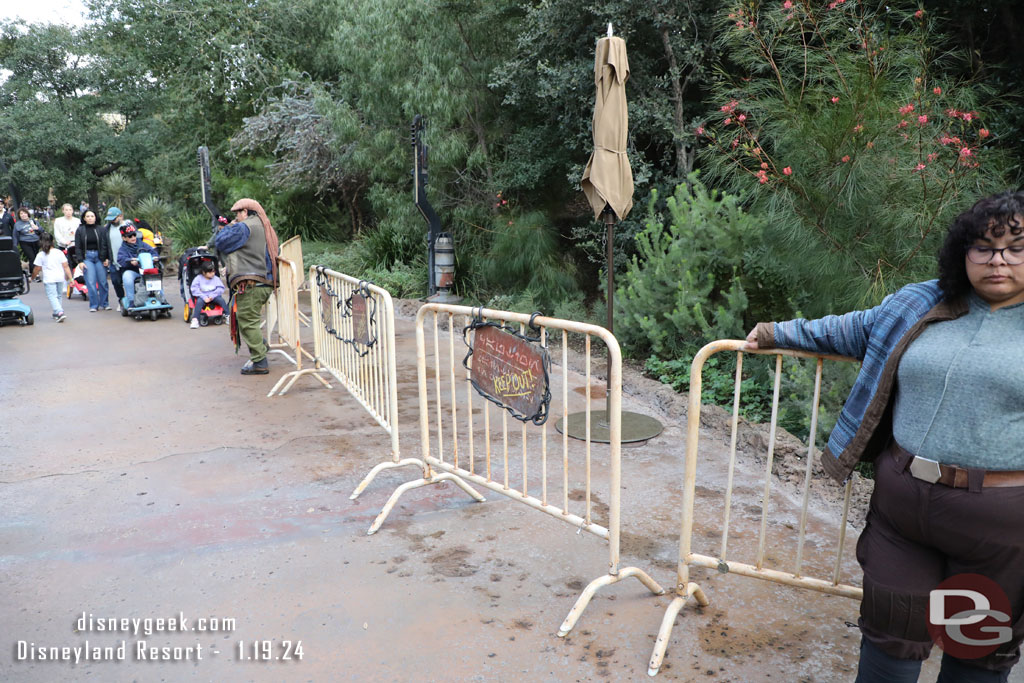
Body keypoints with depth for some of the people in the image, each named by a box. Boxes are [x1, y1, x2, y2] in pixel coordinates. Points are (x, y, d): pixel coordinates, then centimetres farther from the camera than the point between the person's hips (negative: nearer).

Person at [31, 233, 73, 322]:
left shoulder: (40, 255, -2)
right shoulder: (59, 252, 5)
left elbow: (37, 269, 2)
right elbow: (66, 266, 3)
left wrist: (32, 277, 19)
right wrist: (70, 278, 6)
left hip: (49, 279, -4)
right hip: (60, 278, 4)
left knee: (52, 296, -6)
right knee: (58, 296, 17)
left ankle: (59, 312, -25)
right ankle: (56, 313, 22)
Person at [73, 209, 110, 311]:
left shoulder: (101, 229, 4)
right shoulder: (80, 230, 5)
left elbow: (106, 244, 4)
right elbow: (77, 247, 4)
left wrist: (107, 258, -3)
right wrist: (80, 261, -4)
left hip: (100, 256, 0)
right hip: (87, 257, 0)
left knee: (103, 281, 1)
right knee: (90, 282, -5)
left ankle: (104, 303, 15)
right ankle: (94, 305, 2)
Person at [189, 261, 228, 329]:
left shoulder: (216, 279, 5)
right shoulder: (198, 278, 1)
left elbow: (221, 288, -2)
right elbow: (194, 289, -6)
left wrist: (212, 296, -16)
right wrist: (204, 297, -18)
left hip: (213, 297, 1)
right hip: (202, 296, -1)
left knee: (221, 299, -26)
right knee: (199, 301, -31)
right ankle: (195, 320, -38)